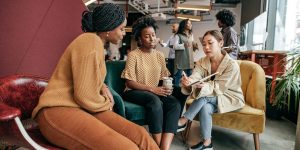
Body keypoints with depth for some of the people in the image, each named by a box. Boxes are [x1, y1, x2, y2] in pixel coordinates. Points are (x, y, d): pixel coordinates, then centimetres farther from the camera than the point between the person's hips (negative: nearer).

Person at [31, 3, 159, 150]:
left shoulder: (95, 41, 13)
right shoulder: (91, 42, -17)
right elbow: (84, 95, -20)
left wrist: (103, 88, 8)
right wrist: (106, 104, -1)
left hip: (83, 108, 8)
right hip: (59, 111, -8)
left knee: (140, 136, -14)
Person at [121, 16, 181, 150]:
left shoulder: (159, 55, 10)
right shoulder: (133, 55, -7)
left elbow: (164, 77, 10)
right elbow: (129, 83, -12)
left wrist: (167, 87, -14)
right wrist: (152, 89, -20)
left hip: (156, 92, 5)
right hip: (134, 92, -5)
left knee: (175, 103, -24)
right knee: (155, 101, -36)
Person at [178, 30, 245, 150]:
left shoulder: (232, 65, -22)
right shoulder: (202, 62, -8)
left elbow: (219, 87, -25)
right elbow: (194, 77, -27)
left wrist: (204, 86, -45)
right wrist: (187, 82, -51)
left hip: (230, 98, -4)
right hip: (210, 97, 4)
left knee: (204, 97, -32)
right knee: (204, 108, -29)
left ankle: (182, 121, -21)